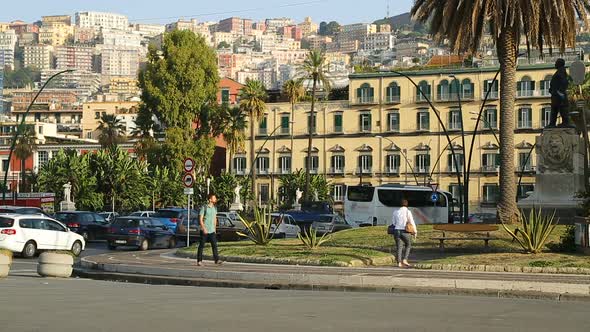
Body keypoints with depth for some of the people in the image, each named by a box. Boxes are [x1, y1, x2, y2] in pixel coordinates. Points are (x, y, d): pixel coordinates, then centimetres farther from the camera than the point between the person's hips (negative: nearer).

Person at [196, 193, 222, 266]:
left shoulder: (214, 208, 9)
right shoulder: (204, 208, -9)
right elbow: (200, 219, -11)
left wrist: (214, 228, 16)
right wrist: (204, 229, -18)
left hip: (212, 231, 5)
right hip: (204, 231, -5)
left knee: (214, 245, -4)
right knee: (201, 246, 1)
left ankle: (216, 259, -6)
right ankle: (199, 261, 7)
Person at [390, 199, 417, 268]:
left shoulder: (396, 212, 7)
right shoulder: (408, 212, -4)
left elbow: (393, 223, 13)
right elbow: (412, 222, -4)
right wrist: (415, 232, 6)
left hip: (397, 231, 3)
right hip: (405, 232, -3)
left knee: (399, 247, 6)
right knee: (408, 245, 16)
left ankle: (399, 263, -1)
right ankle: (405, 260, 4)